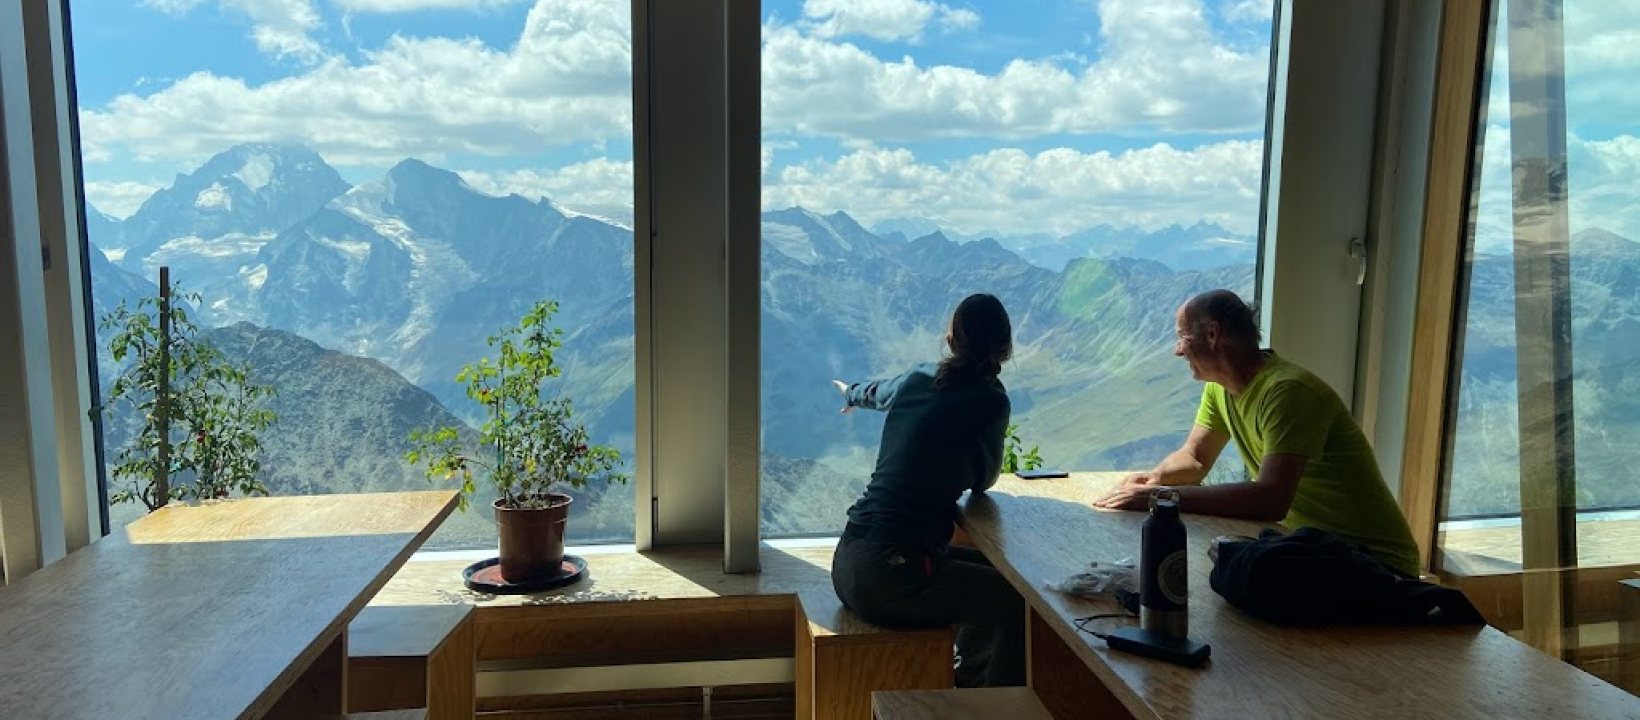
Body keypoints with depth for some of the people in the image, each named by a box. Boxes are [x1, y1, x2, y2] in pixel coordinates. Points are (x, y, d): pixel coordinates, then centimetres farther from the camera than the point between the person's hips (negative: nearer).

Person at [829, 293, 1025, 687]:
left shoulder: (918, 379, 10)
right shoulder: (990, 401, -10)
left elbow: (877, 392, 34)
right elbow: (982, 480, 5)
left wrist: (852, 392, 57)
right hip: (887, 573, -8)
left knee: (989, 570, 24)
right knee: (1017, 600, -1)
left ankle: (966, 683, 37)